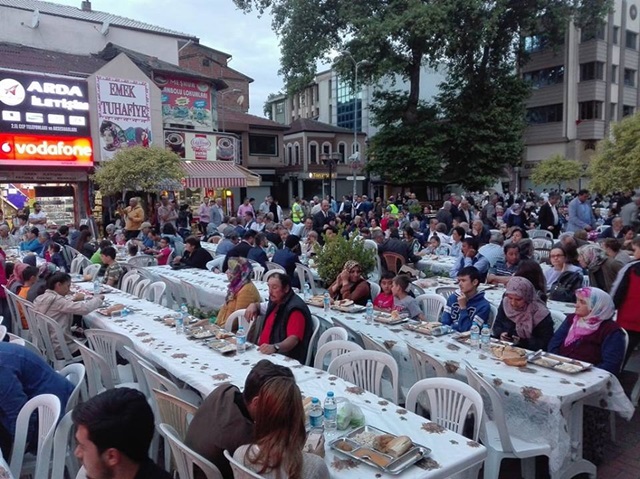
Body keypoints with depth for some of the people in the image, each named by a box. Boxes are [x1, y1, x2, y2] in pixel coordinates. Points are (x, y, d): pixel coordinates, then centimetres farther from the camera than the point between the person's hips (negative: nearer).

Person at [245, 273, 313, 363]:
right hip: (263, 351, 9)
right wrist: (253, 305, 11)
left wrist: (275, 347, -44)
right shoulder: (276, 301, 12)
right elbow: (261, 306, 34)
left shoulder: (295, 308, -17)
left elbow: (294, 339, -27)